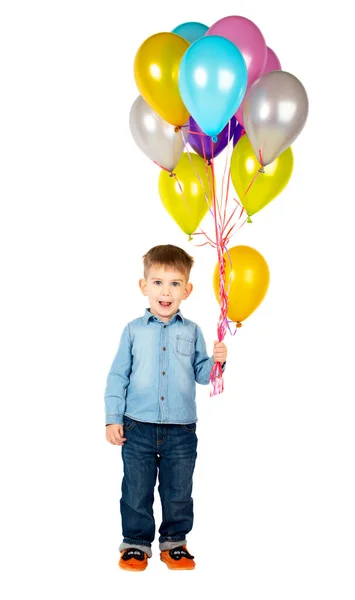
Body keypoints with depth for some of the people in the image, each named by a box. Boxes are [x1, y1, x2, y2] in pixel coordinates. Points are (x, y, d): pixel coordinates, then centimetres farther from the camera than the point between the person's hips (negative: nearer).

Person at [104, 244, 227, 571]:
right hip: (138, 426, -1)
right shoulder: (134, 330, 1)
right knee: (137, 491, 7)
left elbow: (201, 373, 7)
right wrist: (113, 418, -2)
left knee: (178, 491, 10)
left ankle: (174, 541, 27)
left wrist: (216, 361, -14)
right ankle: (136, 542, 23)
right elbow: (118, 375, 2)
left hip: (181, 429, 1)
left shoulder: (192, 331, 4)